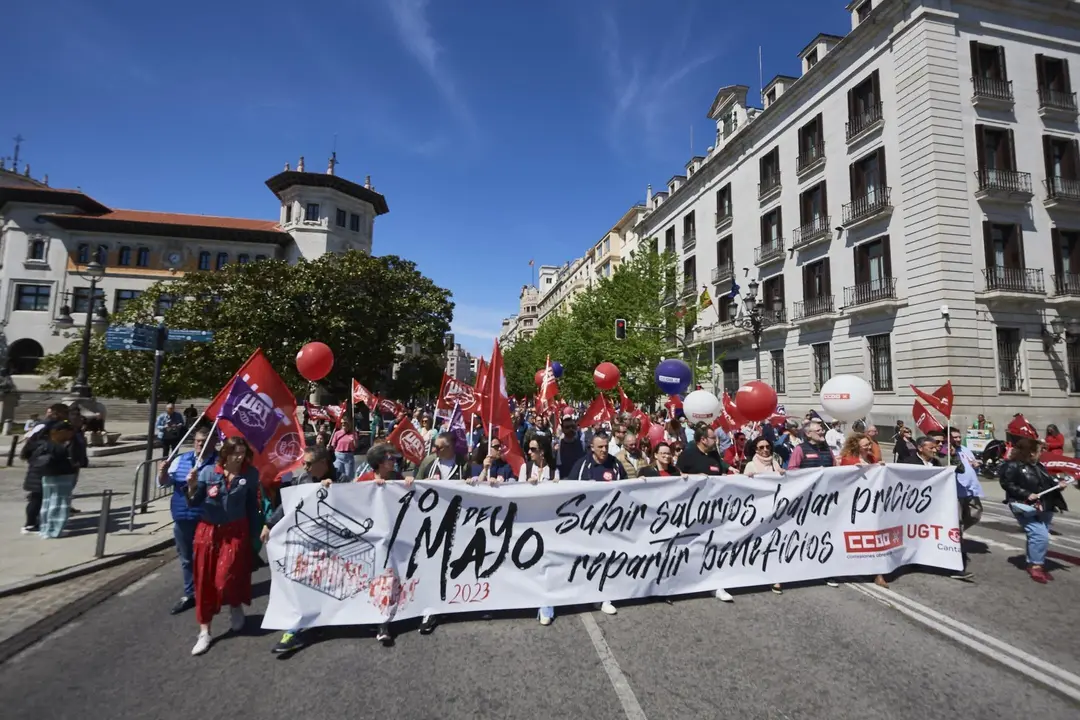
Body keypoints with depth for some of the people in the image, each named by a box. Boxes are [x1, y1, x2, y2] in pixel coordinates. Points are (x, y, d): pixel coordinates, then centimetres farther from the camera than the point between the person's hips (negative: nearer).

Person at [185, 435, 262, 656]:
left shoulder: (250, 474, -9)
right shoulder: (208, 472, -9)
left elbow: (252, 506, -2)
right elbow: (194, 503, -1)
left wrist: (254, 534, 1)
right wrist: (192, 488, -22)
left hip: (236, 531, -2)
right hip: (208, 530, 2)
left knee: (226, 578, -5)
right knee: (205, 581, 8)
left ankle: (236, 607, 30)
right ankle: (204, 632, 24)